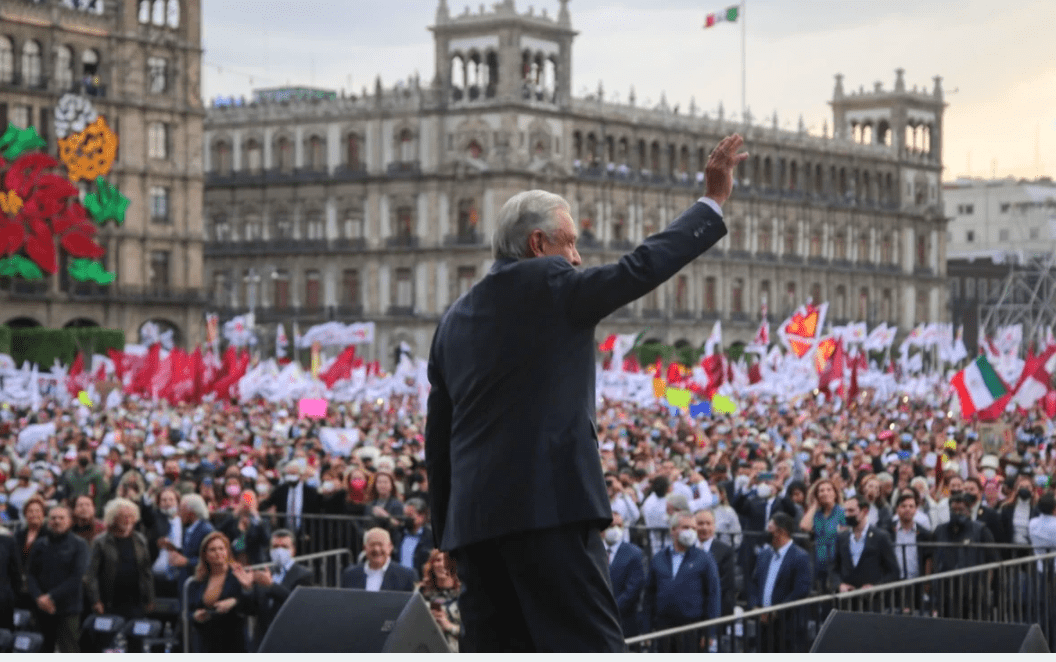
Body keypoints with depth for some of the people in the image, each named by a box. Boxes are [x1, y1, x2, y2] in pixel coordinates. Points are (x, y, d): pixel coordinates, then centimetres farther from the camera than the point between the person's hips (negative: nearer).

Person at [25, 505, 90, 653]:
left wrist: (51, 597, -13)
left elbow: (76, 578, -7)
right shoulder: (39, 545, 11)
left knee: (69, 650, -9)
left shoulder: (79, 545, 1)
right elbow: (30, 574, 8)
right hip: (42, 609, 4)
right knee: (43, 651, 8)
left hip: (68, 610, -4)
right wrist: (38, 597, -10)